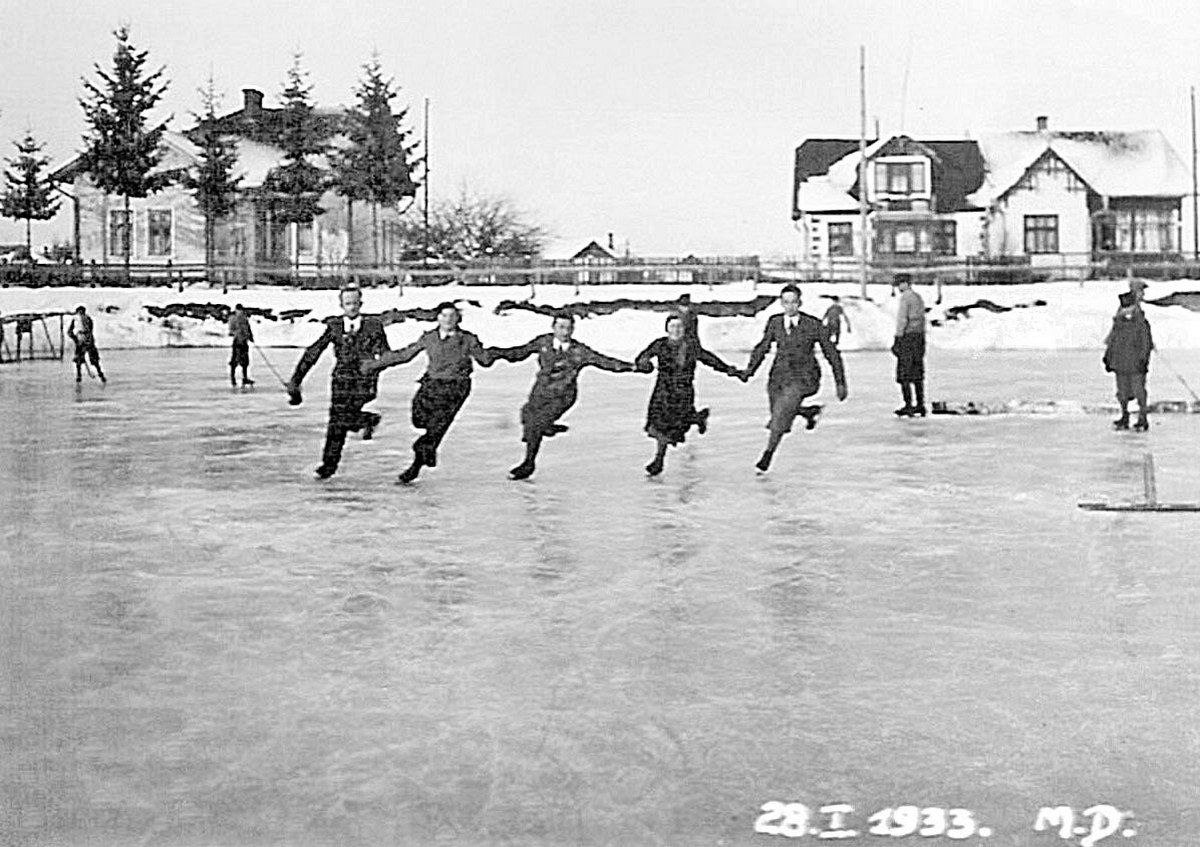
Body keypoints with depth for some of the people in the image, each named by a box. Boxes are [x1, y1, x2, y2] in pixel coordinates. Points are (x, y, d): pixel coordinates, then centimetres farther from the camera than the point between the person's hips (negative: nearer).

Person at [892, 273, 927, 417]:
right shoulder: (918, 298, 16)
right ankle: (920, 405, 11)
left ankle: (908, 405, -9)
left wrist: (897, 340, -17)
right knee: (917, 374, 11)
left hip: (907, 336, -9)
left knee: (904, 374, -6)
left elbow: (902, 320, -18)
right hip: (919, 336, 9)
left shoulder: (905, 298, -12)